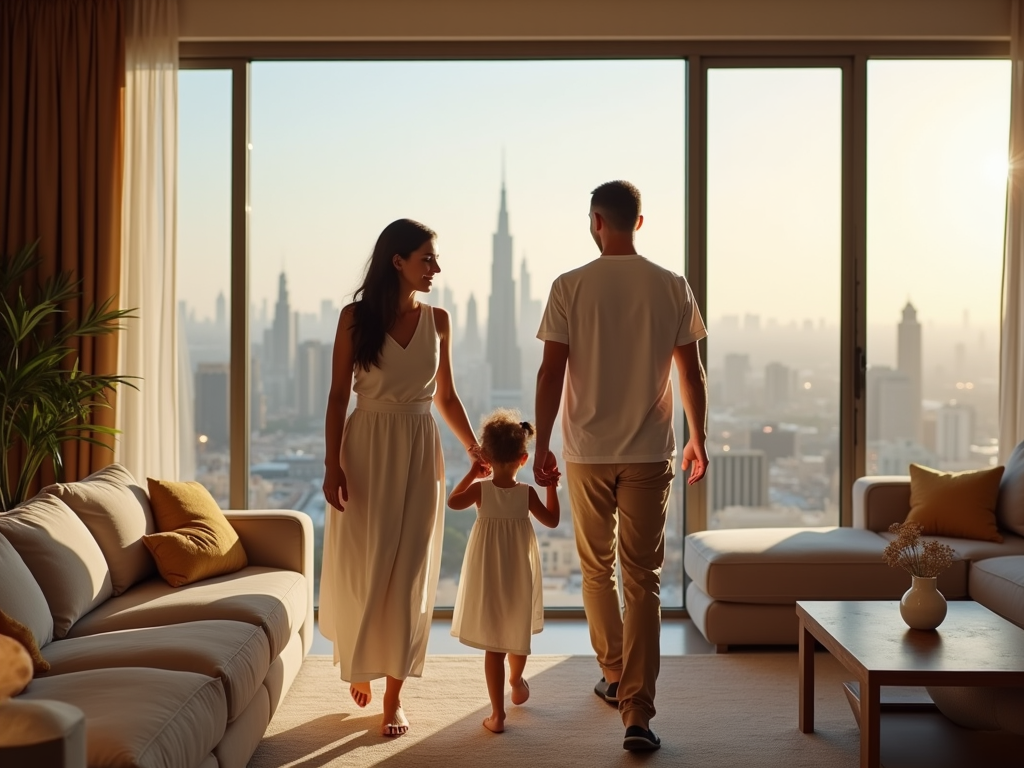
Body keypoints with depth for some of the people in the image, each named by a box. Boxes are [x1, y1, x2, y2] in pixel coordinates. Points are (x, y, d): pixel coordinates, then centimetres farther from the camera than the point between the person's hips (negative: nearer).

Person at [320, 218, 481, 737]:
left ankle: (393, 695, 12)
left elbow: (446, 396, 12)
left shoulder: (437, 320, 4)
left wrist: (475, 449, 5)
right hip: (366, 448, -2)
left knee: (409, 572, 2)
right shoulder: (355, 317, -4)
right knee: (361, 568, 5)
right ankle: (357, 660, 35)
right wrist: (332, 465, -9)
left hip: (419, 452, 2)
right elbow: (338, 395, -3)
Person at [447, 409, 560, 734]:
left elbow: (453, 501, 5)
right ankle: (516, 681, 48)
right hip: (519, 577, 1)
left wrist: (472, 473, 12)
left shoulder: (480, 489, -11)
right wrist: (552, 486, 8)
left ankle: (497, 713, 2)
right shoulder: (527, 493, -12)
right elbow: (552, 520, 1)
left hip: (487, 577, -1)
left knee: (493, 645, 2)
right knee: (519, 634, 24)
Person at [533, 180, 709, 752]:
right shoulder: (672, 288, 0)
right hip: (649, 454, 0)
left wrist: (542, 445, 1)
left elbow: (552, 372, -7)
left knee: (597, 570, 19)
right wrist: (698, 439, 15)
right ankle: (637, 715, -4)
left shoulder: (571, 287, -4)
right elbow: (692, 373, 3)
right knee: (643, 581, 1)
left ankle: (615, 678, 33)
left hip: (587, 453, 0)